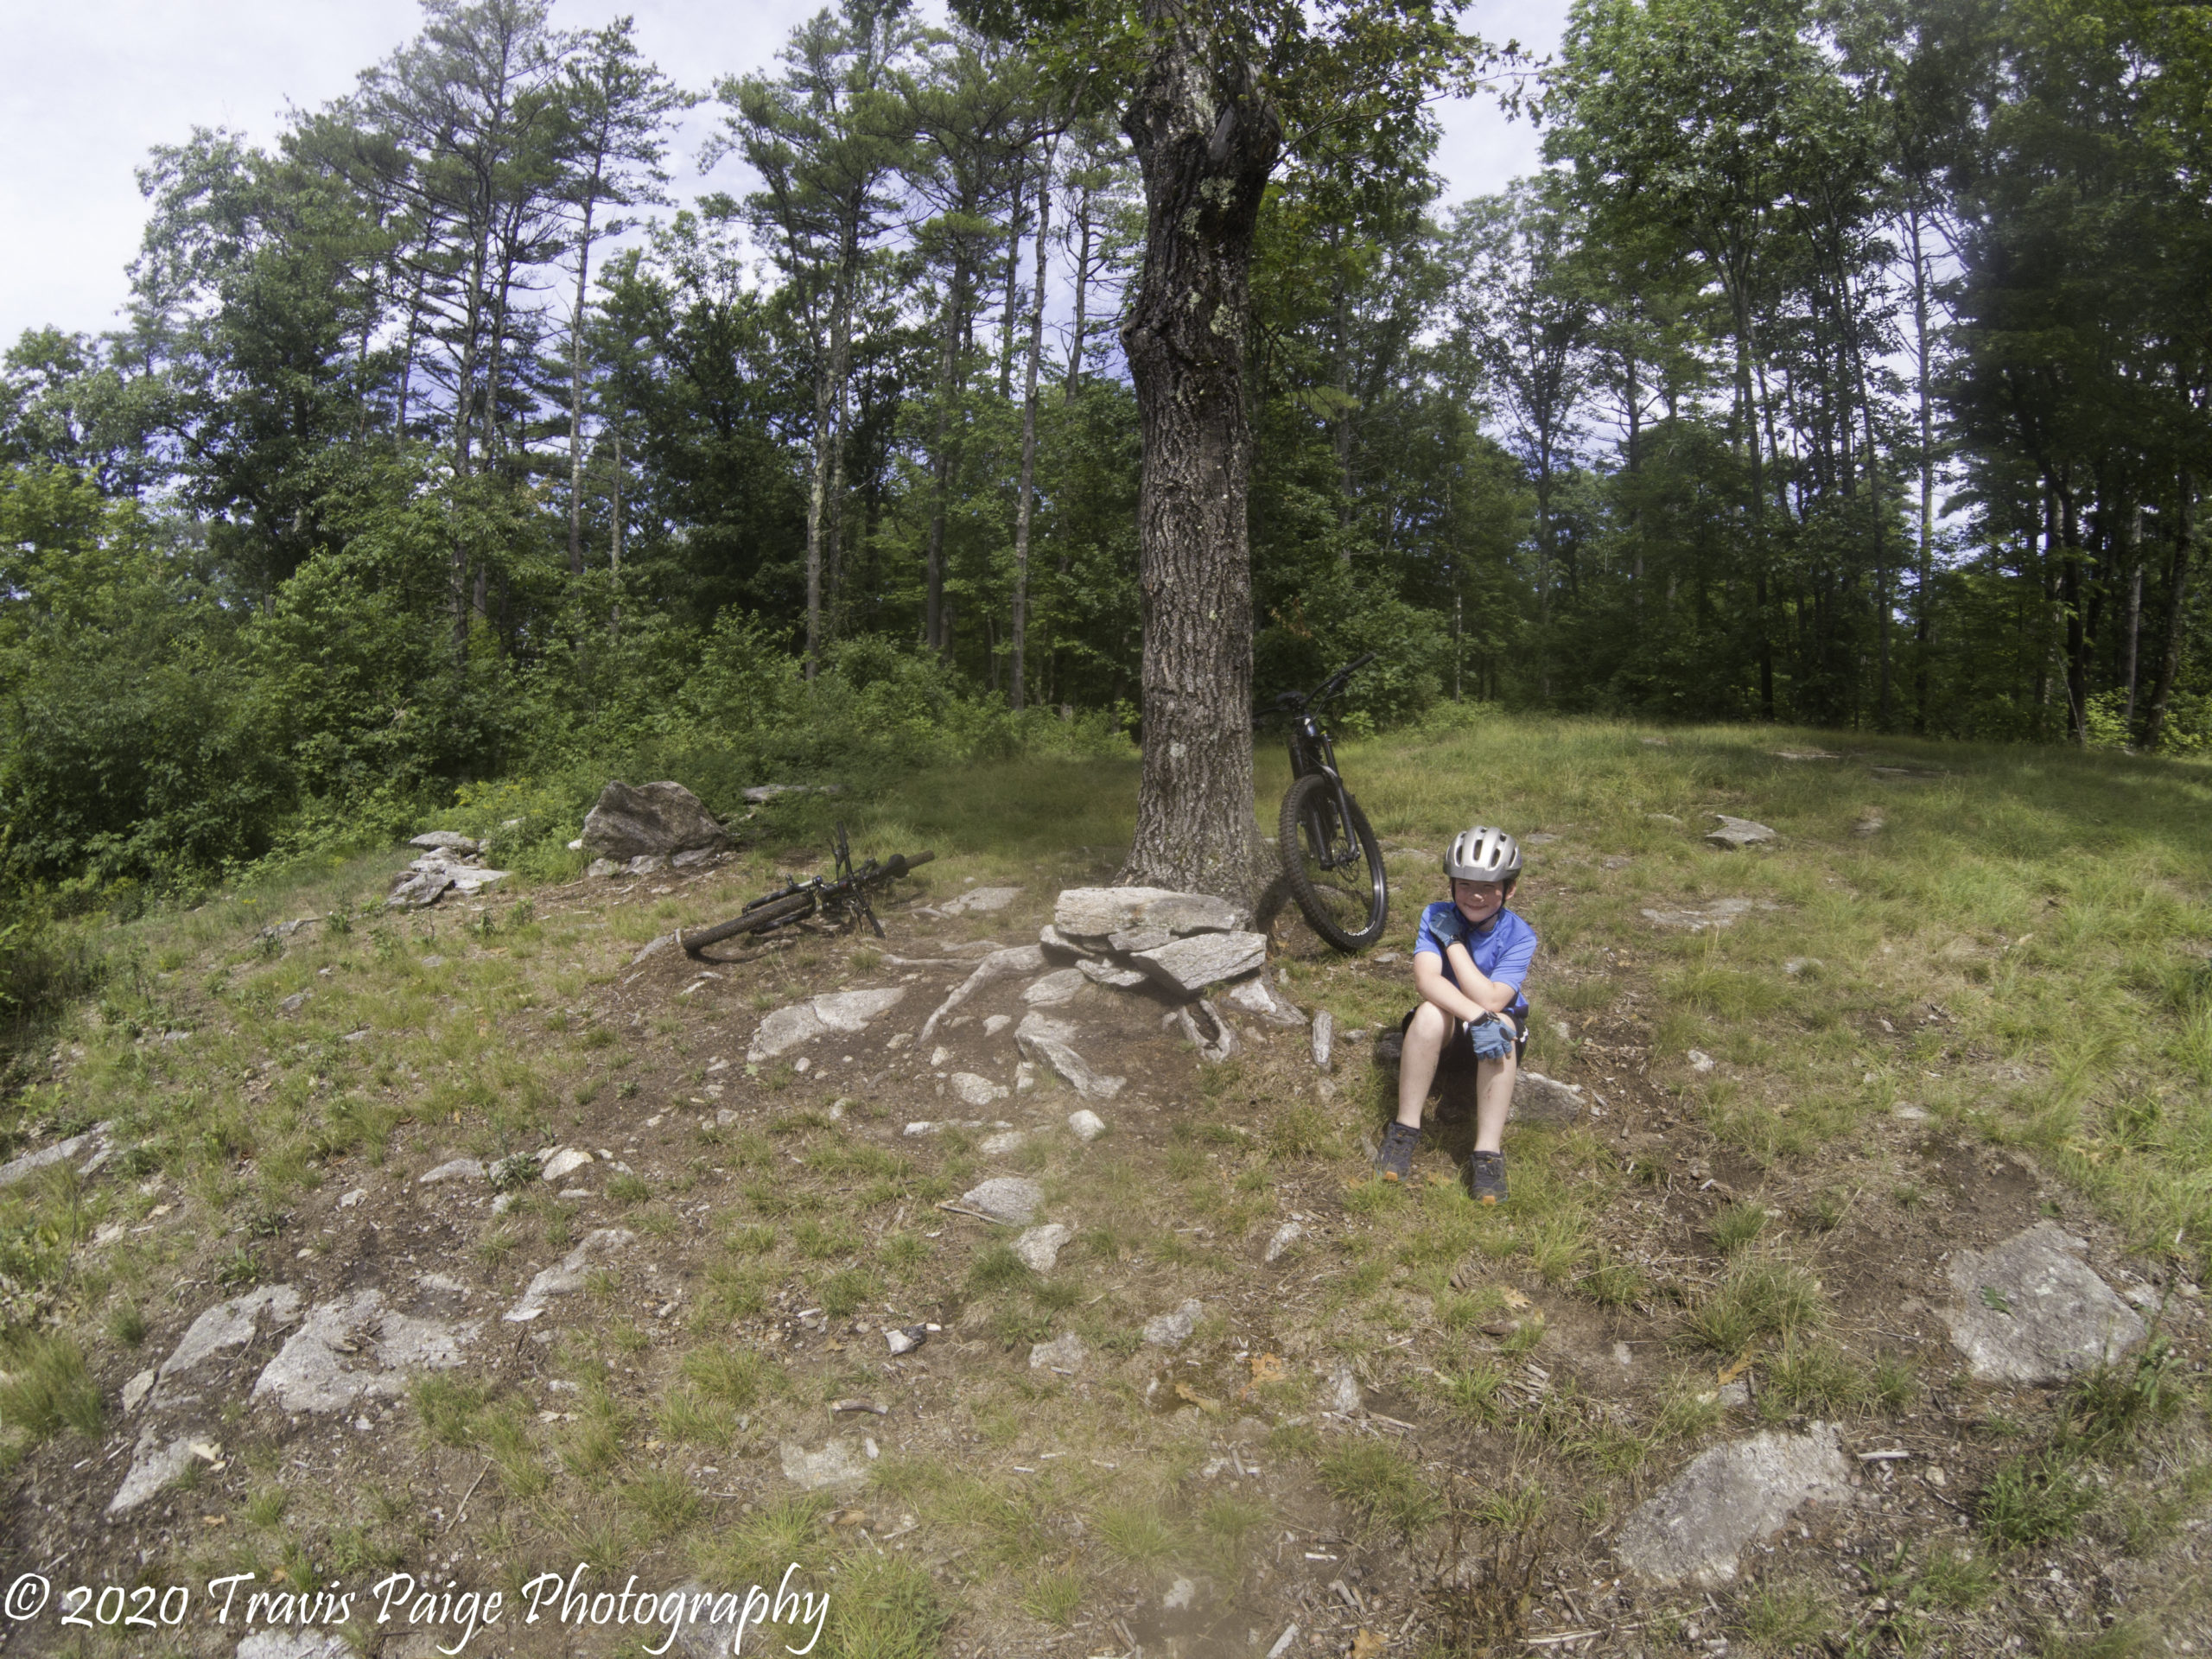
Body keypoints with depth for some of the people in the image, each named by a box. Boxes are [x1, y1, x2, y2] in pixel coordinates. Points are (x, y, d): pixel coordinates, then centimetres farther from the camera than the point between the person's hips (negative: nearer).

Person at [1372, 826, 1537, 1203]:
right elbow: (1426, 979, -31)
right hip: (1445, 1031, 1)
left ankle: (1488, 1152, -34)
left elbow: (1490, 1000, -31)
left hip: (1496, 1025, 0)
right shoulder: (1437, 916, -15)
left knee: (1502, 1025, -35)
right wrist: (1475, 1016, -45)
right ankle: (1406, 1129, -24)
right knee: (1431, 1013, -34)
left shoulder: (1520, 936, -17)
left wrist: (1454, 942, -26)